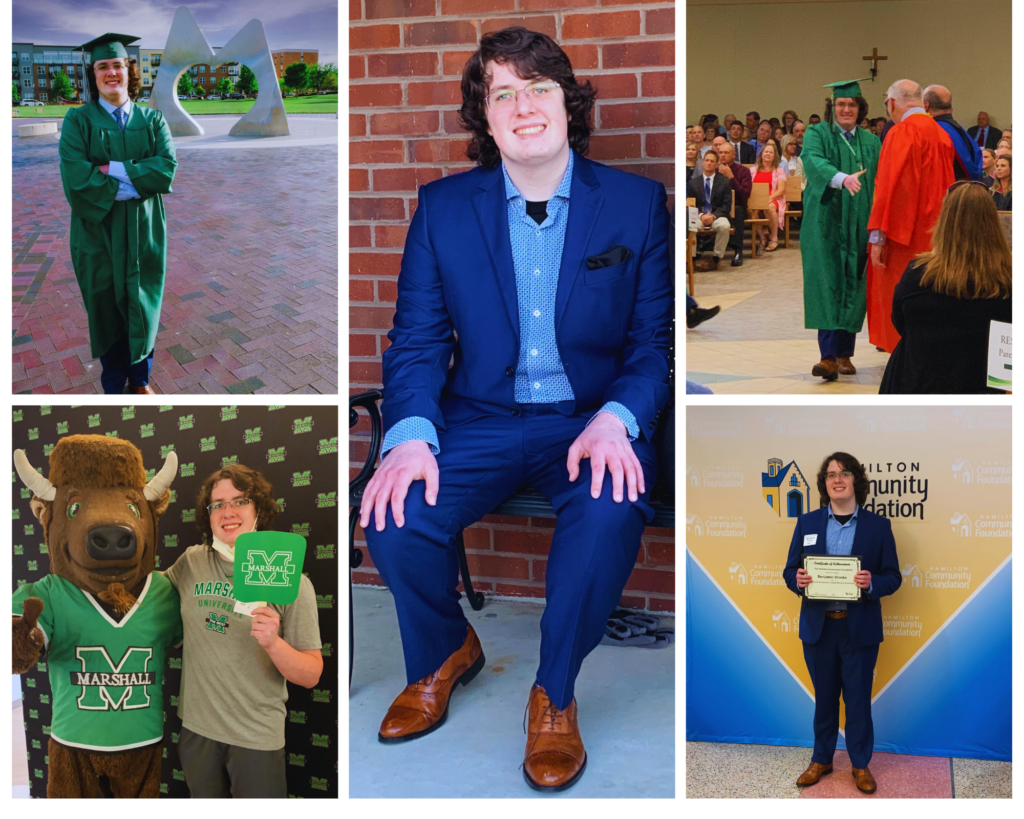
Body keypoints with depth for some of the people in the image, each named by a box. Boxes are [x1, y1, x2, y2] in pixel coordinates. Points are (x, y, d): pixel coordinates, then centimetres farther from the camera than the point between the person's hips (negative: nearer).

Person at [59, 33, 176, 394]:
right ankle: (113, 386, 22)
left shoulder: (152, 120, 4)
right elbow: (75, 177, -16)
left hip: (143, 232, 2)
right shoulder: (78, 121, -3)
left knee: (142, 307, 10)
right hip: (98, 231, -2)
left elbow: (167, 168, -11)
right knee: (106, 308, 6)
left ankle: (140, 380, 28)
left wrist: (112, 169, -18)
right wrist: (137, 184, -17)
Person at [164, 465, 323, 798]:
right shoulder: (191, 562, -2)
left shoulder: (290, 581, -10)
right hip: (195, 726, 3)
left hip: (257, 737, -3)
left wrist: (273, 644, -28)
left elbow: (311, 676, -10)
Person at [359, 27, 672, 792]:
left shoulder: (637, 203, 2)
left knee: (609, 515, -34)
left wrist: (615, 420, -20)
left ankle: (555, 694, -6)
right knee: (396, 513, -24)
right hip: (482, 417, 2)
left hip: (592, 420, -1)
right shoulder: (442, 207, 5)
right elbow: (417, 340, 2)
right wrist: (411, 435, -17)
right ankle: (445, 654, 10)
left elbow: (655, 342, 0)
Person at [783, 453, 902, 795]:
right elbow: (790, 570, 6)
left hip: (860, 628, -1)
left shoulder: (878, 525, 0)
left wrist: (871, 583, -21)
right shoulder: (807, 523, 5)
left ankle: (860, 764, 23)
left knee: (858, 698, 7)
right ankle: (821, 759, 28)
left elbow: (893, 577, 0)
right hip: (818, 626, 1)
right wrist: (797, 580, -17)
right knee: (824, 696, 12)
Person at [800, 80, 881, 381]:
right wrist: (842, 178, -39)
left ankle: (844, 354, 12)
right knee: (827, 286, -10)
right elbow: (814, 161, -20)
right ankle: (828, 357, -15)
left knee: (852, 288, 3)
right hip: (826, 224, -4)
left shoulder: (871, 142, 15)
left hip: (859, 227, 4)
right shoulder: (817, 135, 2)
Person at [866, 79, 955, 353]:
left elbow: (889, 187, -18)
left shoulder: (902, 133, -13)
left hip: (906, 238, -8)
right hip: (935, 234, 8)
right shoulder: (941, 134, 11)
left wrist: (878, 237, -17)